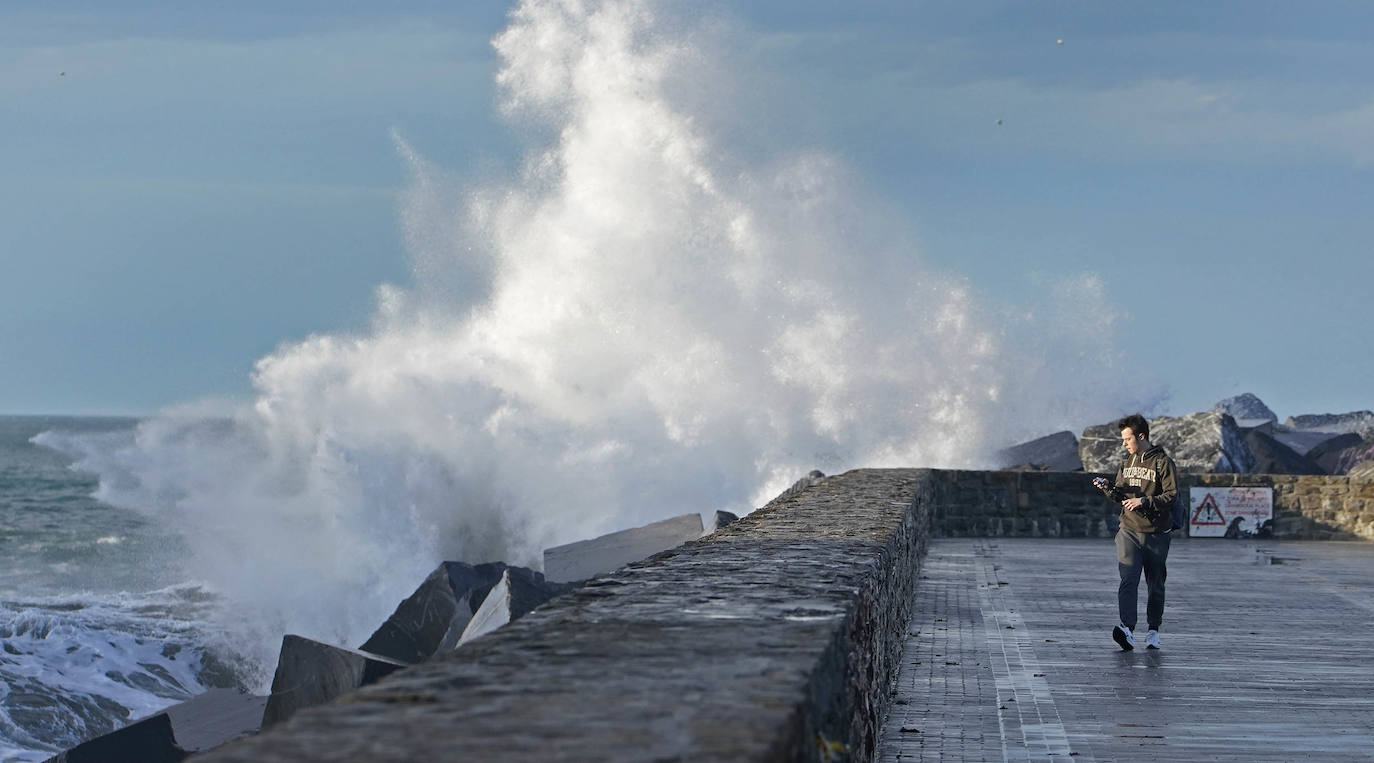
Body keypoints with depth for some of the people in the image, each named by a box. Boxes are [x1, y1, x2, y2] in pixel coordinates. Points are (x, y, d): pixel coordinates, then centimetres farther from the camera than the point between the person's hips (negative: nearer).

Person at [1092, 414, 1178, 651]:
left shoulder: (1162, 462, -5)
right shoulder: (1127, 462, 13)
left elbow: (1172, 495, -12)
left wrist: (1143, 502, -19)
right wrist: (1108, 488, -3)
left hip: (1156, 533, -3)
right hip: (1129, 531, 3)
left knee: (1155, 585, 9)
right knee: (1128, 580, -14)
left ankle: (1153, 630, 23)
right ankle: (1127, 630, -28)